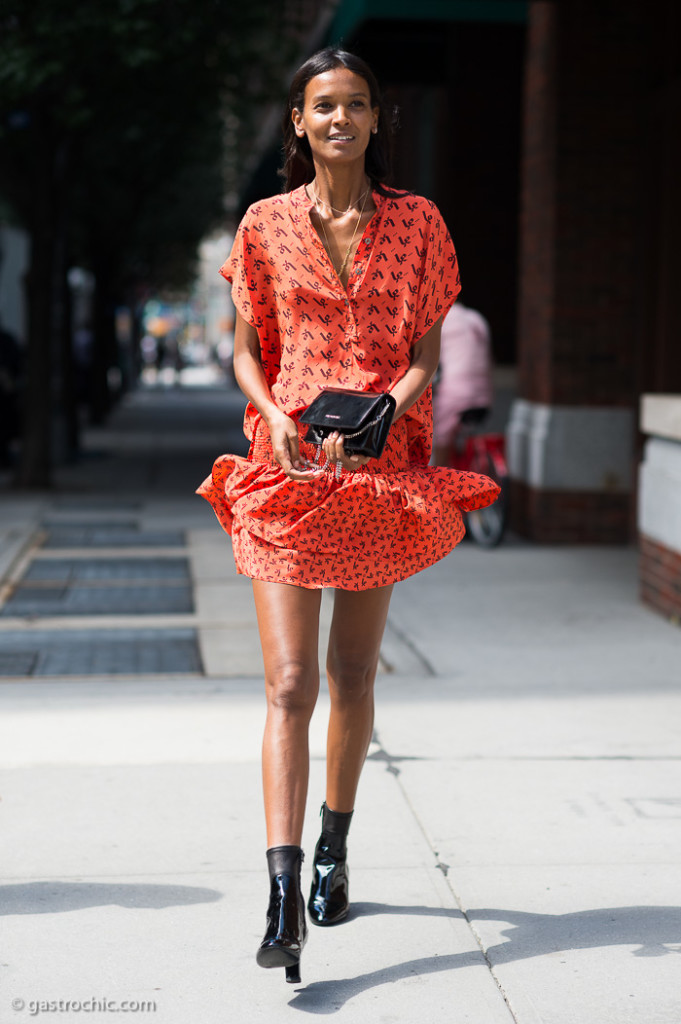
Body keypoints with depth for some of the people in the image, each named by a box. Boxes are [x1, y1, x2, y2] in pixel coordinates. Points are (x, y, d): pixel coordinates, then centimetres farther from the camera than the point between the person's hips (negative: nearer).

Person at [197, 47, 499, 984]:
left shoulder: (415, 222, 4)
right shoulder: (267, 225, 4)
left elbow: (427, 355, 2)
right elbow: (245, 350, 8)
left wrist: (379, 411, -17)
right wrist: (274, 414, -12)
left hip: (382, 465, 1)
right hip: (286, 467, -1)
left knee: (353, 678, 11)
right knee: (289, 685, -10)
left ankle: (335, 849, 31)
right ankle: (284, 895, -15)